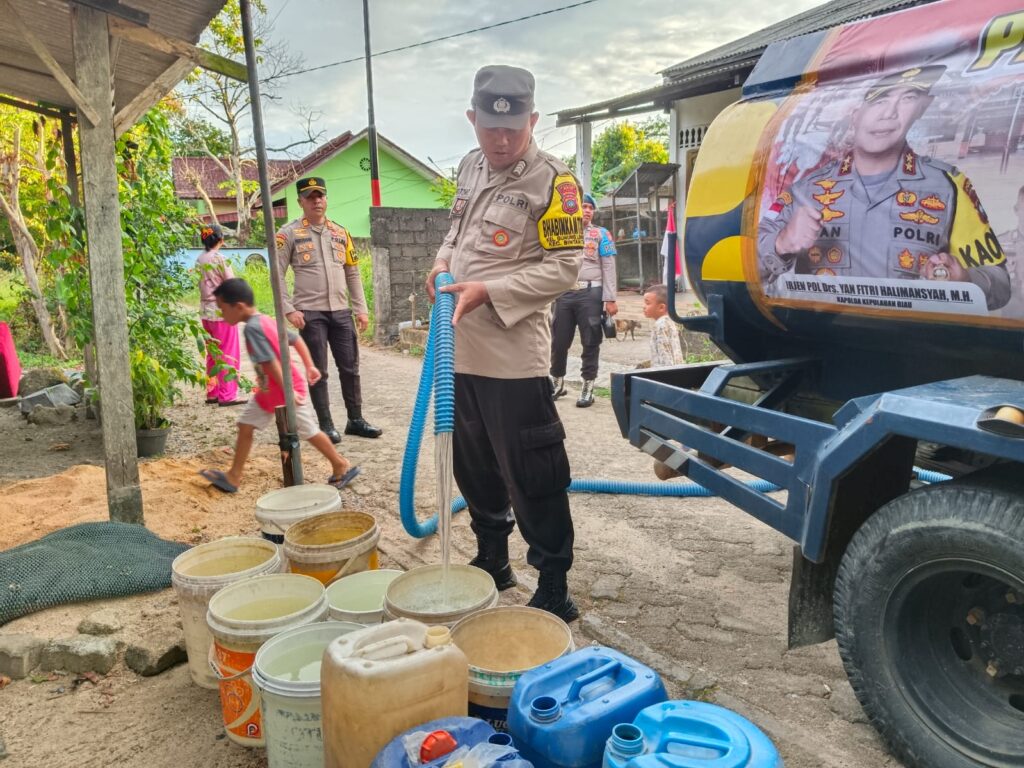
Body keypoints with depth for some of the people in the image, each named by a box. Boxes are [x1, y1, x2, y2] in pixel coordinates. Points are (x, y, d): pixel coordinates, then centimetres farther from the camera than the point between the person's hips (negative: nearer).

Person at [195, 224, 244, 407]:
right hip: (222, 310, -7)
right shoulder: (219, 258, -12)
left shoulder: (200, 259, 7)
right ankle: (227, 395, 0)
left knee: (212, 354, 14)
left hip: (206, 311, 7)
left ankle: (212, 393, 18)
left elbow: (202, 284, 7)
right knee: (228, 354, -1)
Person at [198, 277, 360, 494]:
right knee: (245, 425, 10)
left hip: (287, 391, -10)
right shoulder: (266, 321, 3)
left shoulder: (252, 328, -25)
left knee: (309, 432, 4)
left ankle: (342, 467, 20)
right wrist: (309, 367, 12)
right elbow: (297, 339, 10)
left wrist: (288, 391, -28)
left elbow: (271, 362, -29)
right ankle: (233, 476, 17)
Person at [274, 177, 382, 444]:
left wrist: (361, 308, 9)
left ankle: (356, 420, 18)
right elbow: (277, 274, -4)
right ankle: (326, 425, 11)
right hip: (310, 313, -4)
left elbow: (352, 273, 15)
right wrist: (289, 309, -12)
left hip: (341, 312, 4)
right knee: (318, 371, 2)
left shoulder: (341, 233, 12)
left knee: (350, 367, 7)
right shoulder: (289, 233, -1)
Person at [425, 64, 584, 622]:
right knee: (474, 466, 19)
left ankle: (553, 589, 15)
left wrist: (490, 292, -20)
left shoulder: (551, 181, -11)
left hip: (512, 354, -7)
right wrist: (443, 262, 4)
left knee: (531, 477, -1)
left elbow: (563, 267, -14)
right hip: (460, 350, 8)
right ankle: (491, 560, 38)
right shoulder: (471, 168, 11)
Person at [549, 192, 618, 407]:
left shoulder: (601, 234, 6)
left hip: (590, 293, -3)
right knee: (559, 341, 7)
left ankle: (588, 388, 9)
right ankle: (557, 383, 23)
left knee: (590, 341, 1)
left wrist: (610, 299, -7)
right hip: (564, 293, 3)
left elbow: (608, 267, 1)